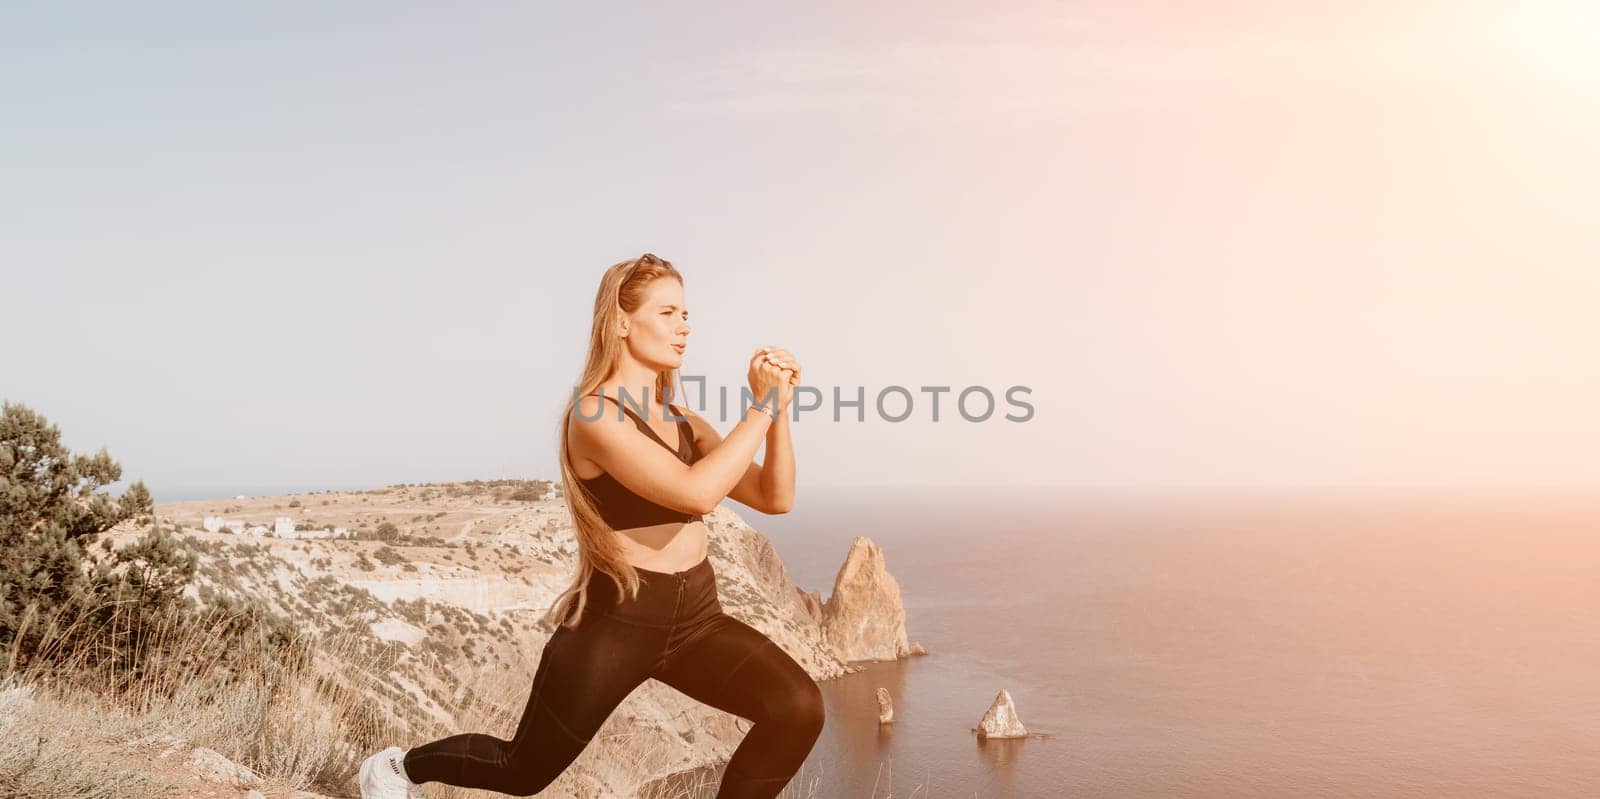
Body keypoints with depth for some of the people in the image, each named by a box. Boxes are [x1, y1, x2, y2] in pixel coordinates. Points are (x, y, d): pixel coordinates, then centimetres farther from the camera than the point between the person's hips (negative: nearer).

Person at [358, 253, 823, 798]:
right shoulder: (595, 415, -17)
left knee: (798, 707, -16)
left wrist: (779, 408, -10)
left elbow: (774, 498, 2)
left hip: (695, 619, 6)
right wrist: (762, 407, -24)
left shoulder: (681, 420, 8)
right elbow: (696, 493, -30)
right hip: (616, 619, -6)